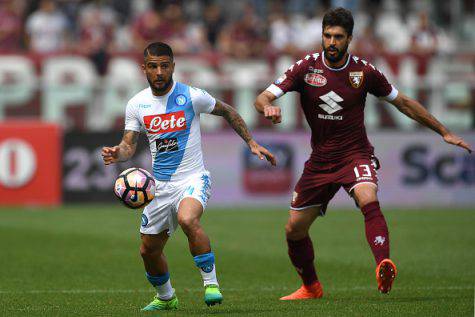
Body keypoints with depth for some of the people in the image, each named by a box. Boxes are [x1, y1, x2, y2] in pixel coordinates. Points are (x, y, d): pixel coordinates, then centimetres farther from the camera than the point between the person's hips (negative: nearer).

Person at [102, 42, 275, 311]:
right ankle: (166, 298, 39)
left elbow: (228, 112, 6)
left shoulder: (192, 96, -9)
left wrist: (251, 142, 5)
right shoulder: (137, 104, 1)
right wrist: (116, 154, -19)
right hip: (160, 185, 5)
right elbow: (129, 145, 4)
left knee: (187, 219, -37)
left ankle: (211, 283, -24)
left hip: (193, 179, -5)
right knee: (149, 251, 11)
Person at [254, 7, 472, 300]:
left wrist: (444, 132, 10)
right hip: (320, 160, 3)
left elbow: (403, 103, 8)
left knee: (368, 200, -34)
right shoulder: (306, 67, -6)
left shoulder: (364, 72, -6)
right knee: (294, 229, 7)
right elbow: (263, 98, -11)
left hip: (356, 155, -3)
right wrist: (268, 107, -37)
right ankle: (311, 287, 32)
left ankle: (384, 267, -50)